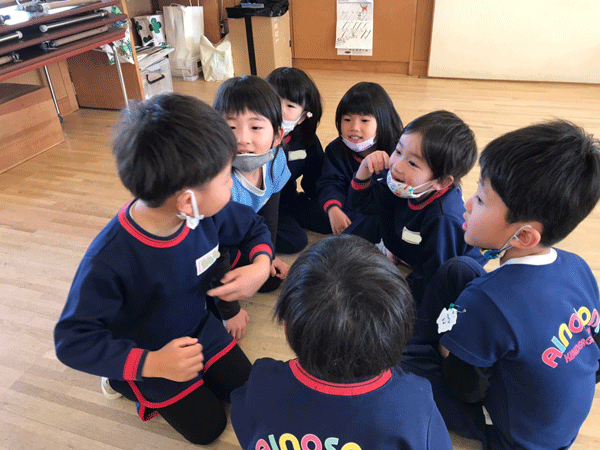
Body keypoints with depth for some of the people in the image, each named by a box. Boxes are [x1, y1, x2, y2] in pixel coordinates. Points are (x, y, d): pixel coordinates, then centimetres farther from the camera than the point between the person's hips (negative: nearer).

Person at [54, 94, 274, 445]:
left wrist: (262, 265, -23)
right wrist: (150, 364, -36)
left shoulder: (208, 212, -22)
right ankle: (126, 381, 22)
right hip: (150, 356, -5)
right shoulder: (109, 261, -38)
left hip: (199, 327, 5)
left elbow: (253, 226, -3)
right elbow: (73, 341, -29)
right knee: (208, 426, 5)